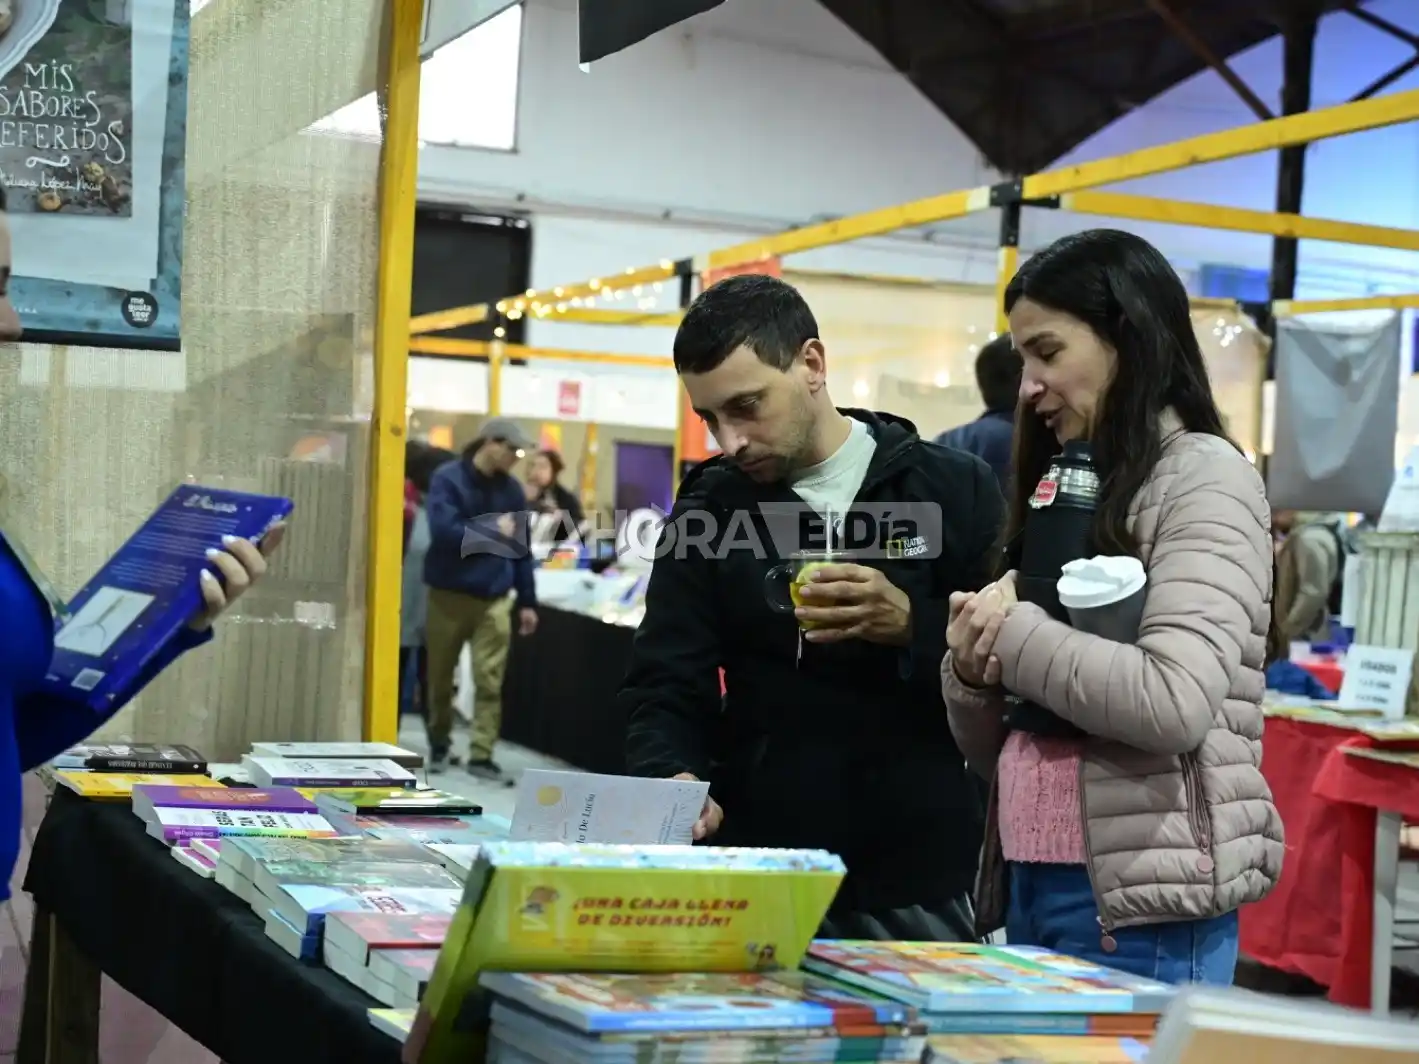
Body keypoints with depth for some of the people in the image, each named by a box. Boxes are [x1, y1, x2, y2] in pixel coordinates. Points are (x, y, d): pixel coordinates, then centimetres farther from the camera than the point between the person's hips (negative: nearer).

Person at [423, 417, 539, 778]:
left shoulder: (512, 489, 7)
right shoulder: (447, 479, -6)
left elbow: (522, 548, 10)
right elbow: (443, 531, -20)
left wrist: (527, 602, 7)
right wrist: (493, 530, -12)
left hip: (495, 598, 3)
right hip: (449, 594, -3)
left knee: (490, 679, -5)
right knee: (440, 675, 9)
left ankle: (481, 754, -1)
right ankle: (439, 744, 28)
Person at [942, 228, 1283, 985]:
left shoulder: (1204, 477, -6)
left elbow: (1174, 704, -22)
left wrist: (1013, 633, -11)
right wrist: (973, 669, -3)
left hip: (1142, 908, -7)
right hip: (1029, 885, 7)